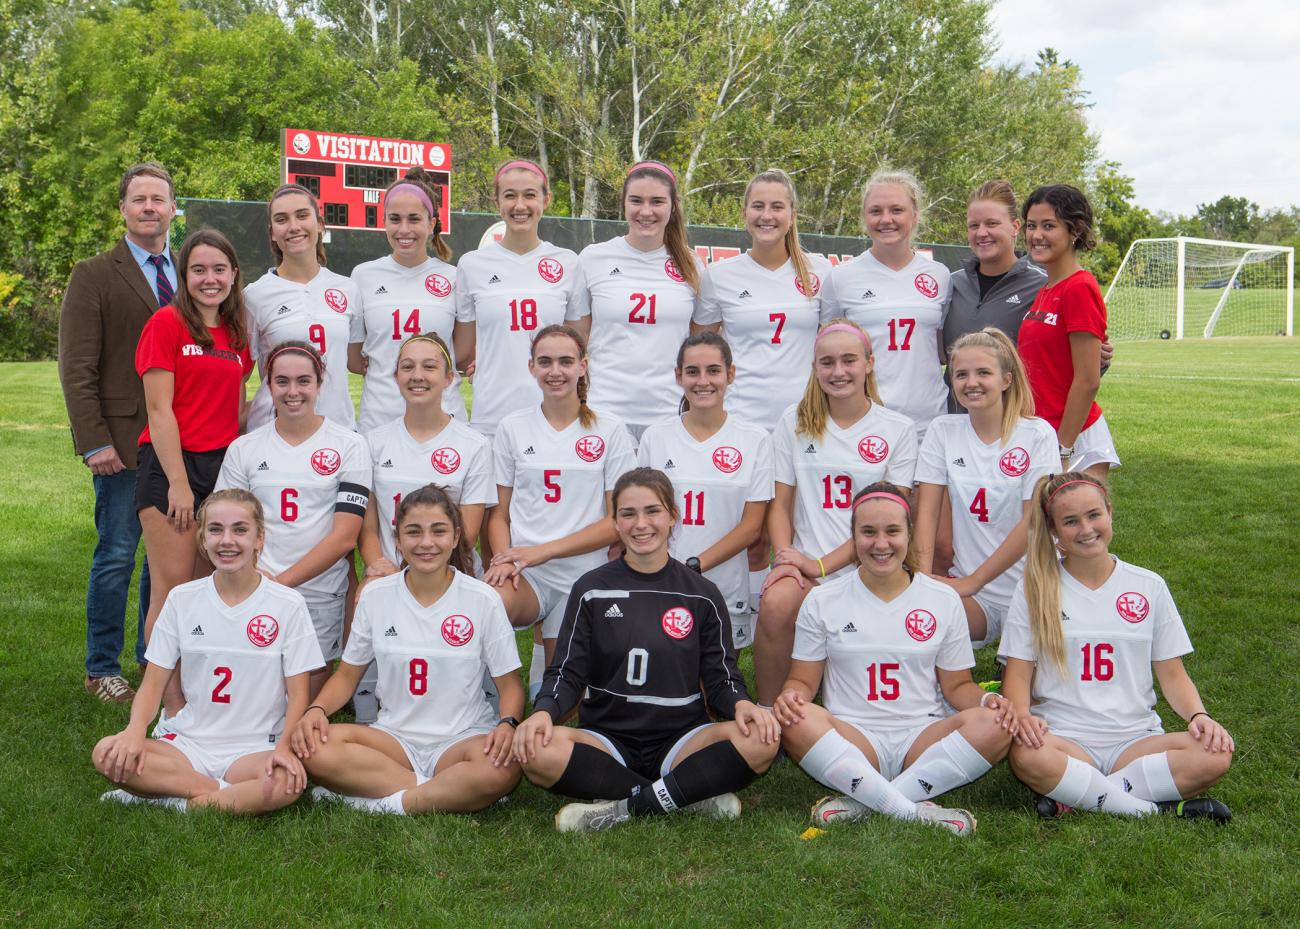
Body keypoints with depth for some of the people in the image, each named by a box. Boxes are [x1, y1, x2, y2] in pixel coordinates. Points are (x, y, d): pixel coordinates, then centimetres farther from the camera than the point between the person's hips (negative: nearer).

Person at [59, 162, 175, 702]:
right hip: (125, 441, -4)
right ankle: (102, 670, 14)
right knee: (116, 555, 1)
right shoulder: (94, 276, -2)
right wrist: (95, 442, -13)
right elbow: (76, 369, -6)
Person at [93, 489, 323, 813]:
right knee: (107, 754, -24)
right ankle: (225, 793, -17)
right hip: (189, 742, 2)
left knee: (286, 784, -35)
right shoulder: (182, 599, 4)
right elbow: (153, 682, 5)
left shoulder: (288, 605, -3)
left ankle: (169, 799, -16)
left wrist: (284, 747, -21)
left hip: (254, 749, -2)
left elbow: (297, 694, -2)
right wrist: (136, 729, -17)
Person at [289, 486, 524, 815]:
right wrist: (316, 710, -10)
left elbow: (509, 684, 1)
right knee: (314, 746, -26)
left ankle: (383, 802, -20)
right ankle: (448, 795, -22)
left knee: (502, 770, -36)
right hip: (395, 737, 2)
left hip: (463, 738, -2)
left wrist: (507, 724, -21)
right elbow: (347, 675, 11)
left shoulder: (482, 599, -3)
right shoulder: (376, 595, 3)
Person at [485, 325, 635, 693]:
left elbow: (618, 521, -1)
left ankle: (550, 647, 33)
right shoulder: (512, 428, 7)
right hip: (524, 577, 0)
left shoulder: (610, 430, 2)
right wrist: (504, 559, -12)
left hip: (583, 576, 0)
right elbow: (499, 512, 10)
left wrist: (544, 551, -11)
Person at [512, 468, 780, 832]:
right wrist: (544, 710, -18)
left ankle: (625, 807, -24)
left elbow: (720, 678, 7)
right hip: (607, 738, 0)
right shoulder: (591, 590, 7)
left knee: (760, 741, -29)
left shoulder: (702, 595, 8)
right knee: (538, 752, -33)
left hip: (681, 739, 1)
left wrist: (741, 703, -16)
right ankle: (691, 796, -23)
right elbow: (568, 673, 4)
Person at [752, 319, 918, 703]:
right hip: (804, 564, 2)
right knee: (775, 603, -33)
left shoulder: (898, 429, 6)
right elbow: (780, 502, 9)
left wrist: (822, 565, -10)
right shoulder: (795, 422, 12)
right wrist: (786, 557, -11)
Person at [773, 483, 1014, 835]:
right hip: (851, 744, -1)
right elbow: (803, 680, 7)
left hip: (924, 739, 1)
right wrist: (789, 696, -17)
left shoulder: (944, 600, 9)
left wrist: (987, 699, -11)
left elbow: (957, 685, 12)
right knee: (798, 723, -32)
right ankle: (914, 812, -32)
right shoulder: (823, 601, 6)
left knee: (995, 725, -28)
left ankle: (862, 802, -28)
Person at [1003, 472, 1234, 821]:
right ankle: (1161, 810, -20)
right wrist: (1022, 715, -20)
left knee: (1215, 755, -27)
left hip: (1135, 740, 2)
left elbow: (1172, 674, 12)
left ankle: (1077, 796, -20)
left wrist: (1199, 715, -8)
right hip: (1063, 737, -2)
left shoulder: (1149, 586, 10)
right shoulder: (1036, 589, 5)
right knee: (1028, 756, -37)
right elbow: (1018, 674, 2)